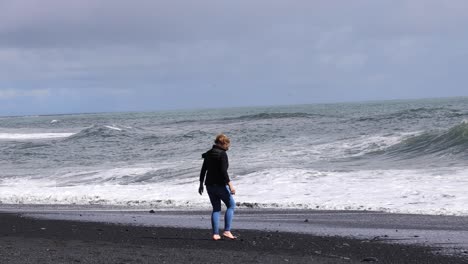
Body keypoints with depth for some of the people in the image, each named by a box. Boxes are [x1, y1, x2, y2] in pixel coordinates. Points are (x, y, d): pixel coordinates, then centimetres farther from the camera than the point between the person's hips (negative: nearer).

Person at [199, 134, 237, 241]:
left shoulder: (208, 154, 10)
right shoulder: (222, 154, -13)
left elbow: (203, 170, 13)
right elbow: (224, 171, -21)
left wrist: (201, 184, 20)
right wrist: (230, 185, -21)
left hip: (209, 185, 7)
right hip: (220, 185, -7)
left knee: (216, 208, 13)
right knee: (231, 205, 8)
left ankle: (215, 234, 6)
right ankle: (227, 231, -1)